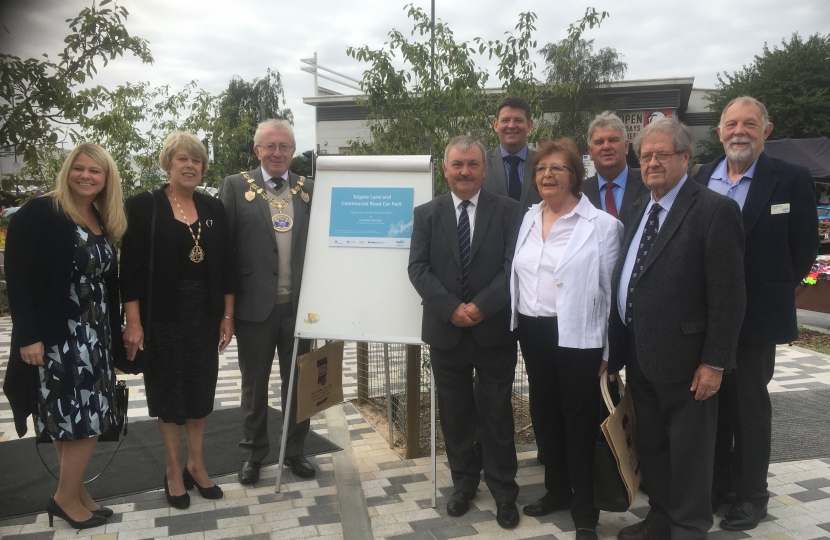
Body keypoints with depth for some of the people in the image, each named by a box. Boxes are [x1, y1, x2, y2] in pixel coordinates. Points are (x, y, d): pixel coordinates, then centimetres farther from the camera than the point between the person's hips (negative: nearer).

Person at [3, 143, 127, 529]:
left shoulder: (105, 222, 10)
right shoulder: (38, 213, -10)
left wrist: (115, 334, 11)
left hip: (94, 335, 7)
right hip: (55, 336, -7)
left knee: (87, 417, 10)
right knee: (81, 419, -3)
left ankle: (73, 491, 24)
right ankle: (67, 497, 16)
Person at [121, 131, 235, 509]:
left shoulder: (213, 208, 5)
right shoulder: (144, 206, -6)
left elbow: (226, 265, 7)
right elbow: (131, 267, -8)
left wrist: (228, 315, 3)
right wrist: (133, 322, -13)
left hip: (205, 314, 4)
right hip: (163, 316, -3)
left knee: (201, 388, 12)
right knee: (169, 391, 8)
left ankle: (195, 464, 28)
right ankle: (174, 471, 24)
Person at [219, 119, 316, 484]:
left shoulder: (309, 190, 6)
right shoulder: (236, 187, -1)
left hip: (300, 304, 2)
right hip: (255, 304, -2)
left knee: (299, 383, 13)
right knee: (254, 384, 13)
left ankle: (295, 450, 32)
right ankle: (253, 454, 32)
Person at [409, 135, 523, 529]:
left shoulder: (507, 210, -1)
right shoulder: (426, 214, 4)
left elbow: (513, 267, -8)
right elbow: (418, 269, -3)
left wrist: (481, 306, -18)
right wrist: (451, 308, -15)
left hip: (494, 331, -2)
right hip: (446, 331, 2)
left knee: (497, 415, 9)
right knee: (454, 414, 14)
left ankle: (503, 491, 24)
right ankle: (464, 482, 32)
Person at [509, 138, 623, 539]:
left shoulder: (602, 225, -9)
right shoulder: (528, 219, 7)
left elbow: (612, 291, -8)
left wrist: (609, 350, -8)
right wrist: (518, 330, 12)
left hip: (577, 337, -5)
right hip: (532, 331, 6)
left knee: (580, 424, 6)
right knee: (548, 415, 18)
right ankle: (557, 490, 38)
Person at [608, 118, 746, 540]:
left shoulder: (714, 210, -12)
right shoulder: (635, 212, 11)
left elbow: (728, 295, -15)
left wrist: (714, 362, -16)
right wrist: (616, 349, 10)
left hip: (683, 358, -7)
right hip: (639, 356, 7)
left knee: (688, 451, 9)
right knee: (651, 446, 20)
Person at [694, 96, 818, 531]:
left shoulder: (792, 180, -7)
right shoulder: (701, 178, 4)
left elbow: (804, 251, -5)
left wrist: (770, 293, -3)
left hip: (755, 316, -4)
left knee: (751, 407, 9)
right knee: (713, 402, 15)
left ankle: (751, 494, 25)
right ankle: (716, 482, 32)